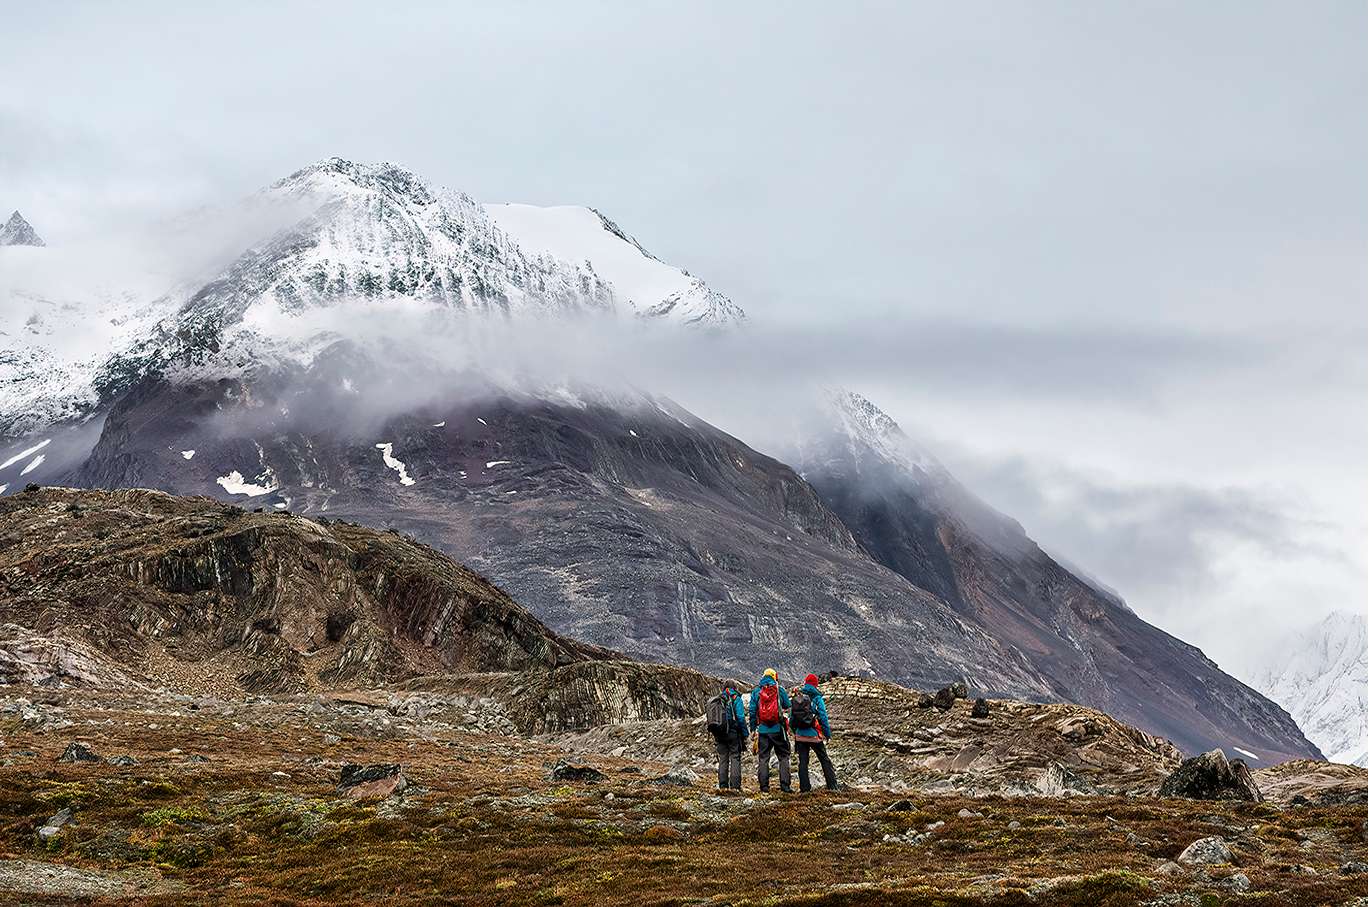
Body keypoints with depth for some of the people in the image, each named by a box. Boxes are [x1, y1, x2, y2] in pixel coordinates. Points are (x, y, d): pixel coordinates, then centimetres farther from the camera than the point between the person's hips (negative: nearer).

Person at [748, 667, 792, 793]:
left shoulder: (756, 692, 4)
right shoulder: (780, 690, 1)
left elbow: (752, 711, 6)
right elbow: (787, 708, 8)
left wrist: (753, 728, 12)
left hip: (763, 730, 1)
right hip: (778, 729, -1)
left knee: (763, 758, 6)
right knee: (783, 757, 5)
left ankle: (764, 787, 2)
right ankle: (785, 785, -2)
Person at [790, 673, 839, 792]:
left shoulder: (795, 698, 5)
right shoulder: (817, 698, -6)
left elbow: (791, 718, 8)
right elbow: (823, 716, -7)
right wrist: (828, 733, 0)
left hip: (800, 735, 3)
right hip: (814, 735, -3)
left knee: (802, 761, 6)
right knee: (825, 760, 7)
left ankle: (804, 787, 2)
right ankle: (832, 785, 6)